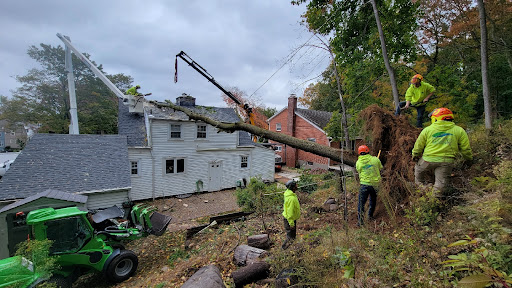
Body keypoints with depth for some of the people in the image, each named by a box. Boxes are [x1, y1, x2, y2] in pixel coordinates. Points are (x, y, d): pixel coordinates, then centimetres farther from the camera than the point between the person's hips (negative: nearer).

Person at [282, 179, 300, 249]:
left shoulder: (288, 193, 0)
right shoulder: (291, 198, -32)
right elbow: (290, 212, -28)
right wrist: (291, 223, -21)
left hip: (292, 218, 10)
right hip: (290, 219, -10)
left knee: (293, 235, 24)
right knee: (290, 237, 7)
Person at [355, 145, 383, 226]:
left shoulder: (358, 162, -2)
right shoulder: (375, 159, -3)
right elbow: (381, 168, 10)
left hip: (364, 184, -2)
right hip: (375, 184, 2)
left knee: (361, 203, 2)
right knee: (373, 200, 26)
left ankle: (360, 220, -4)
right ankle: (370, 215, 35)